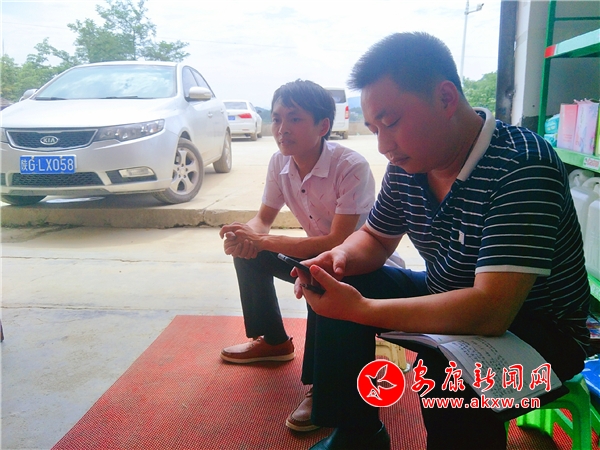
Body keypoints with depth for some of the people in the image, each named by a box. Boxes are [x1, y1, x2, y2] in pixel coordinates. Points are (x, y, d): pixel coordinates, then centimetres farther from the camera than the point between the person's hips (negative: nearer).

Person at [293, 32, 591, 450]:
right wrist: (343, 257, -14)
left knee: (454, 372, -38)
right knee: (341, 287, 0)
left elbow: (490, 311, -35)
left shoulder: (522, 165, -28)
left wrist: (360, 309, -33)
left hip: (540, 333, -7)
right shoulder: (407, 164, -6)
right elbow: (376, 238, 10)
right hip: (449, 301, 8)